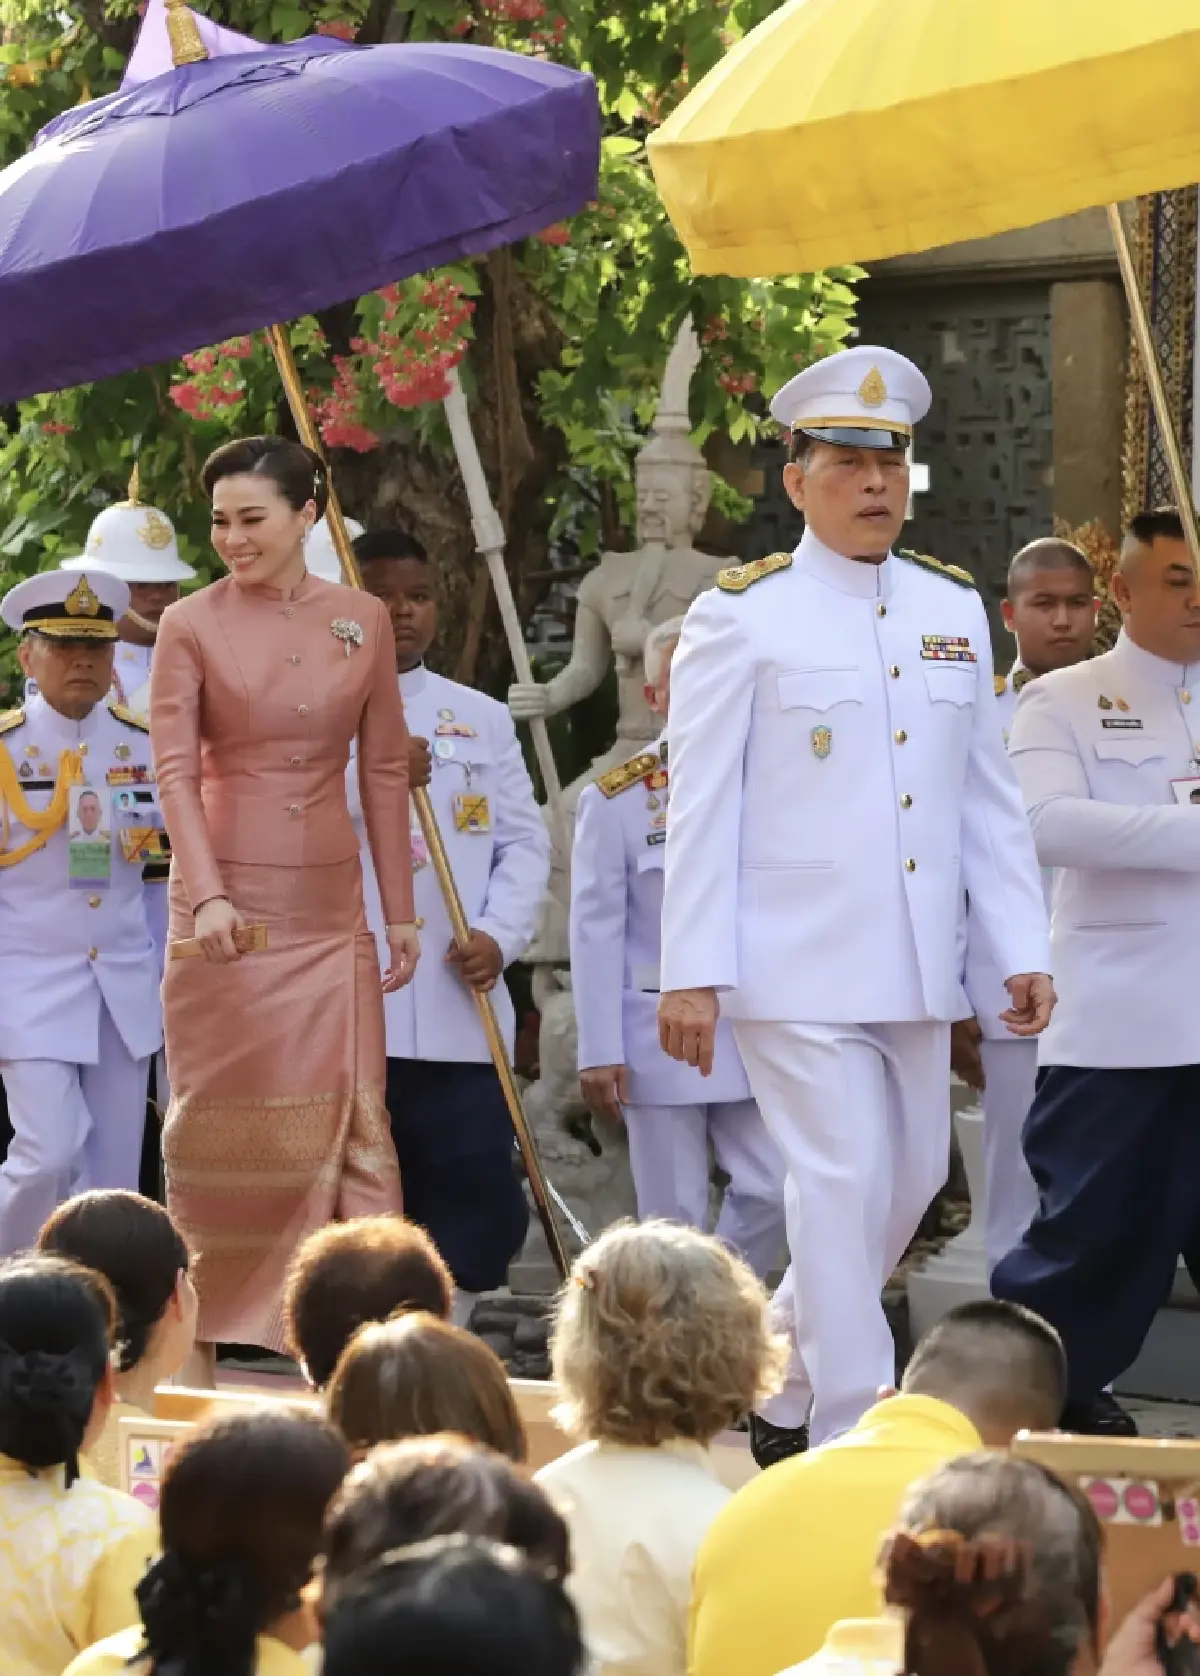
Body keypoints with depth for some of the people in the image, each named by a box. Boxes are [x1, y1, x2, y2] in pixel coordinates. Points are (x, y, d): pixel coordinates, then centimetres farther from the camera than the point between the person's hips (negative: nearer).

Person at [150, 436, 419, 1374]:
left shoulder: (362, 621, 6)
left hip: (330, 907, 3)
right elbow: (174, 769, -10)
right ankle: (199, 1342, 10)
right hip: (226, 902, -2)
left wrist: (402, 909, 10)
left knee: (350, 1118, -2)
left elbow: (384, 769, 10)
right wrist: (208, 895, -22)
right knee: (220, 1120, 2)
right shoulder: (192, 627, -4)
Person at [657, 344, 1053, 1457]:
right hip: (796, 970, -6)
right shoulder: (742, 617, -4)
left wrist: (1022, 948, 8)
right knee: (845, 1182, -9)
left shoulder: (954, 609, 12)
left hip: (914, 974, 6)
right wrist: (692, 975, -11)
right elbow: (701, 808, -6)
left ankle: (773, 1388, 30)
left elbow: (988, 797, 14)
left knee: (910, 1181, 11)